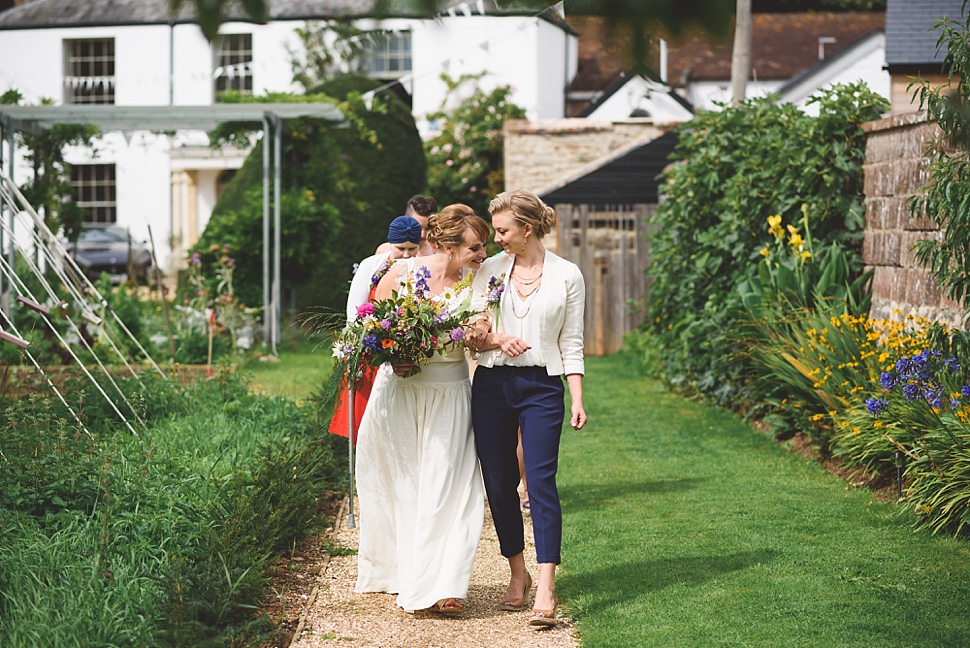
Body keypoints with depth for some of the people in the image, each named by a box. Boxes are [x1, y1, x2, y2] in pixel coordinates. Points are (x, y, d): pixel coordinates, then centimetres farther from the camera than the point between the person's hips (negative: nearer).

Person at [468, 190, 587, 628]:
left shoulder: (567, 276, 2)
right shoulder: (489, 270, 8)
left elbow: (571, 343, 3)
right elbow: (472, 336, 8)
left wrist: (577, 400, -4)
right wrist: (496, 339, -14)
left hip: (542, 386, -3)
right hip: (492, 385, 3)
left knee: (541, 480, -13)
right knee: (499, 483, 4)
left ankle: (546, 588, -17)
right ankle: (517, 573, 20)